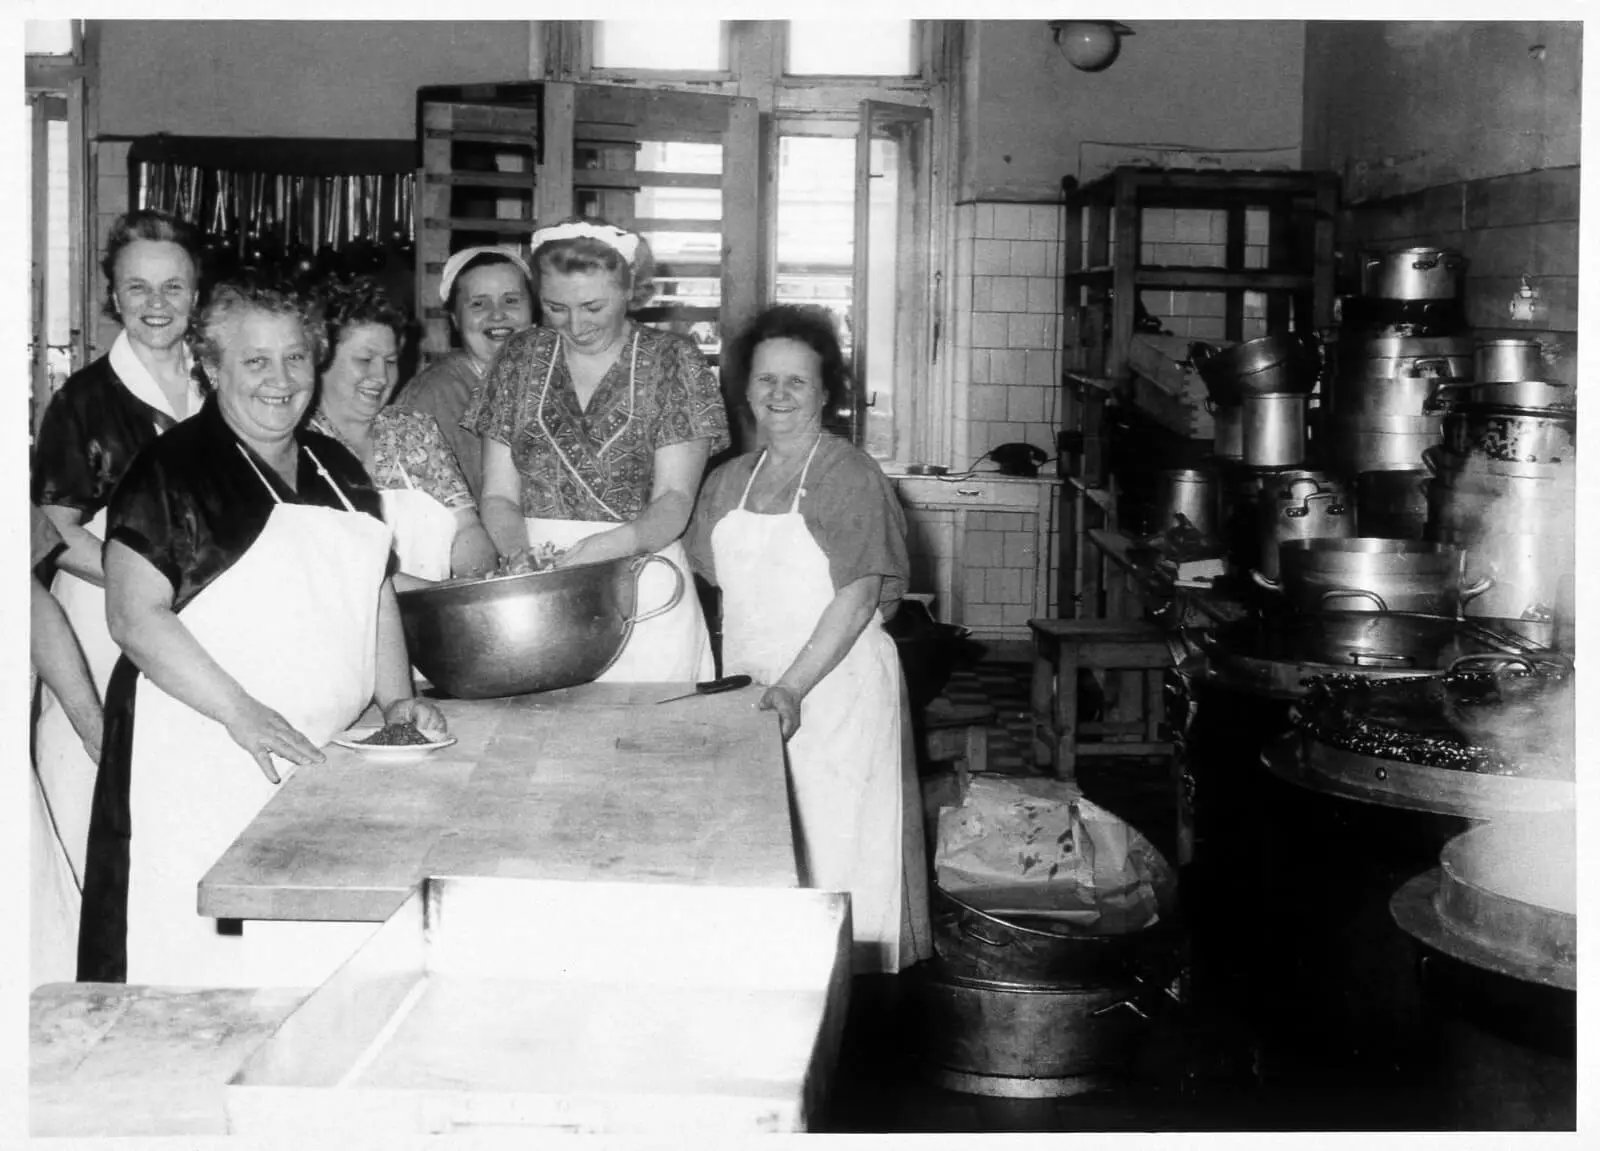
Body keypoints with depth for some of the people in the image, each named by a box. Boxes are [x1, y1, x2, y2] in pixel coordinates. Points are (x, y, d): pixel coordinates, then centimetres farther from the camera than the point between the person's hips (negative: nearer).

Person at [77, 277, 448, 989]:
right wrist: (240, 712, -19)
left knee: (316, 953, 4)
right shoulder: (173, 469, -5)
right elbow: (133, 615, -11)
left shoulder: (337, 470, 15)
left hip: (322, 761, 6)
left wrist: (395, 698, 8)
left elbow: (375, 594, 23)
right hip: (206, 763, -6)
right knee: (213, 962, -6)